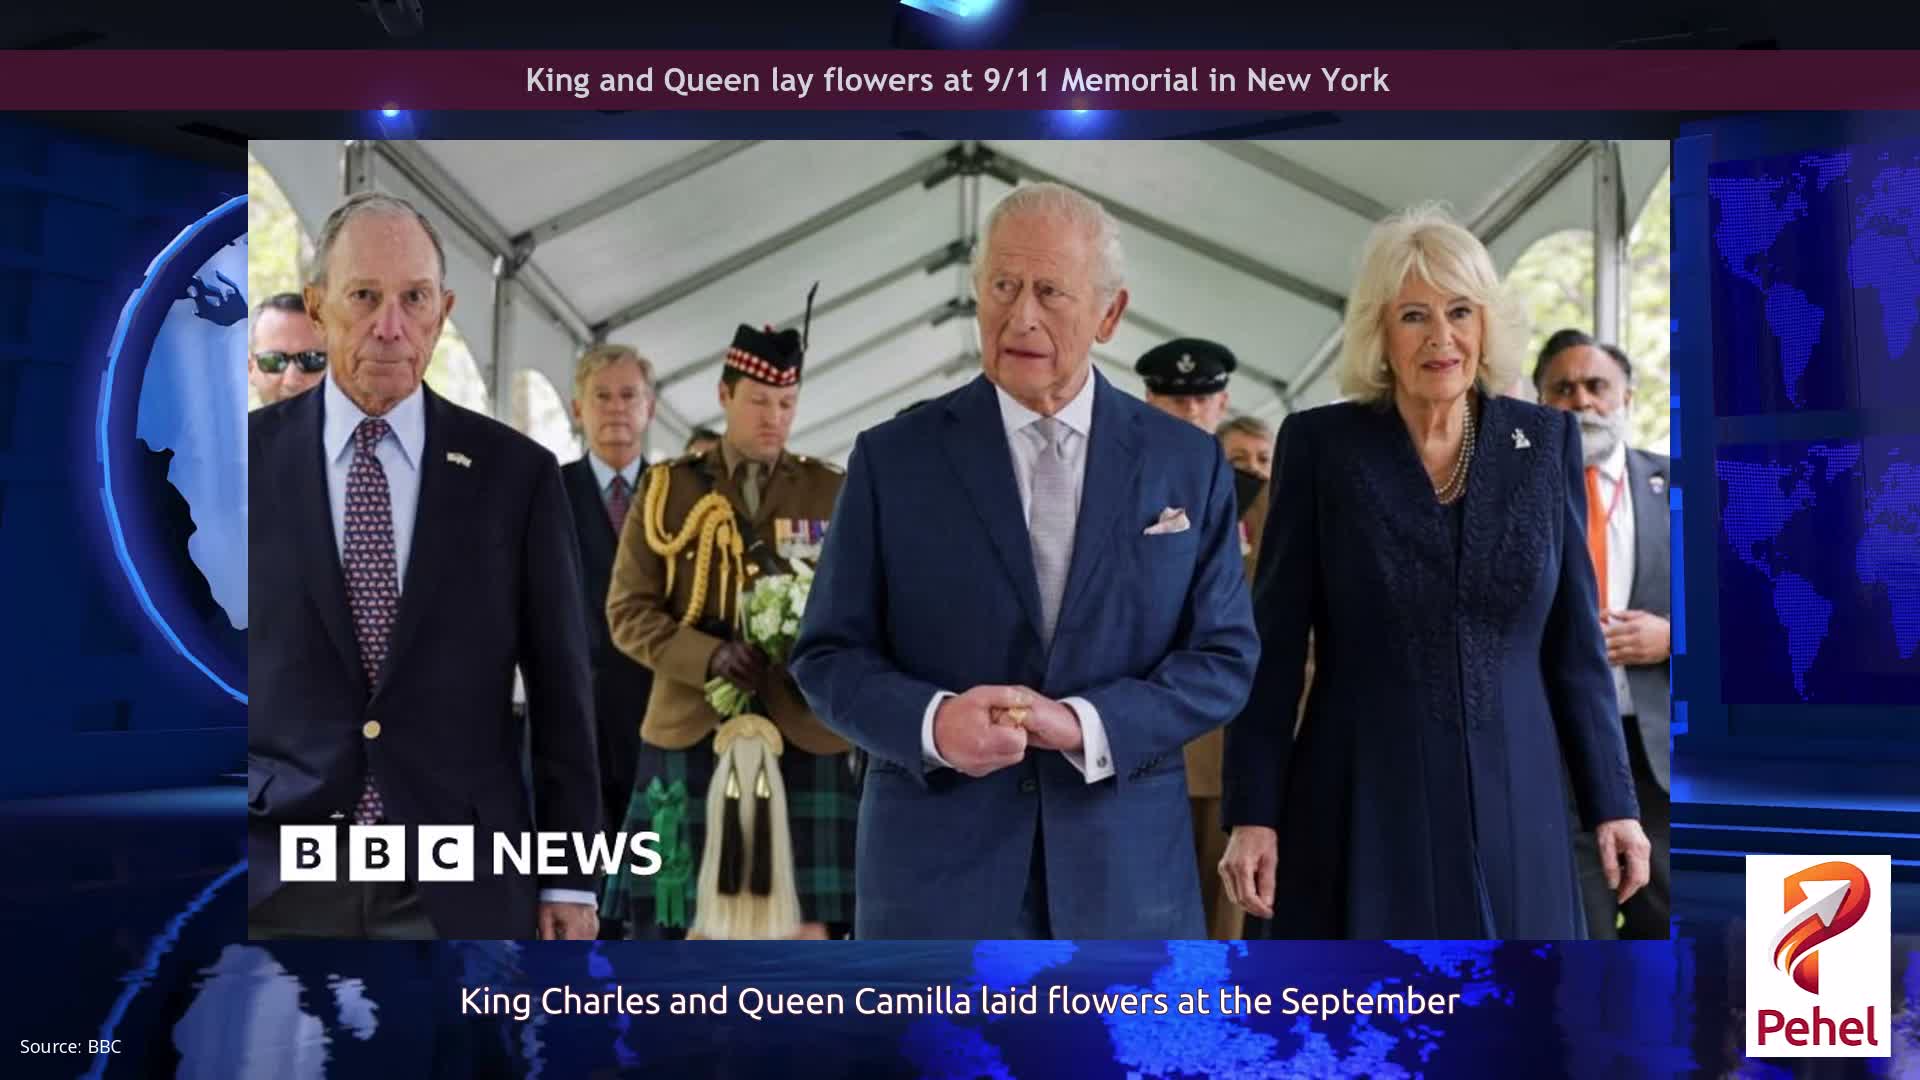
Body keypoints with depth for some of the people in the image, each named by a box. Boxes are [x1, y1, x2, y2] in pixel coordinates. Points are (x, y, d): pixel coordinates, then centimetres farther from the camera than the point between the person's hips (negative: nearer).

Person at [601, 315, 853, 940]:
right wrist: (708, 657, -14)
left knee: (807, 921, -1)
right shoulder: (667, 488, 8)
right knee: (689, 922, 3)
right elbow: (627, 610, 3)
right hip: (691, 732, 0)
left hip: (806, 735, 0)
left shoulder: (833, 493, 10)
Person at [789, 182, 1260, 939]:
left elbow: (1225, 657, 2)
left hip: (1127, 869, 1)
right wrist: (932, 722, -18)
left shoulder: (1188, 463, 3)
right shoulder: (893, 458, 0)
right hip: (938, 868, -1)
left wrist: (1085, 725, -14)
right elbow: (828, 655, 2)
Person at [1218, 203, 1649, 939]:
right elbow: (1273, 643, -4)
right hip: (1361, 809, -2)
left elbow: (1575, 640, 7)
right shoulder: (1319, 443, -4)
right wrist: (1252, 813, -7)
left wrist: (1612, 801, 5)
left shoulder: (1546, 440, 3)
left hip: (1514, 807, 2)